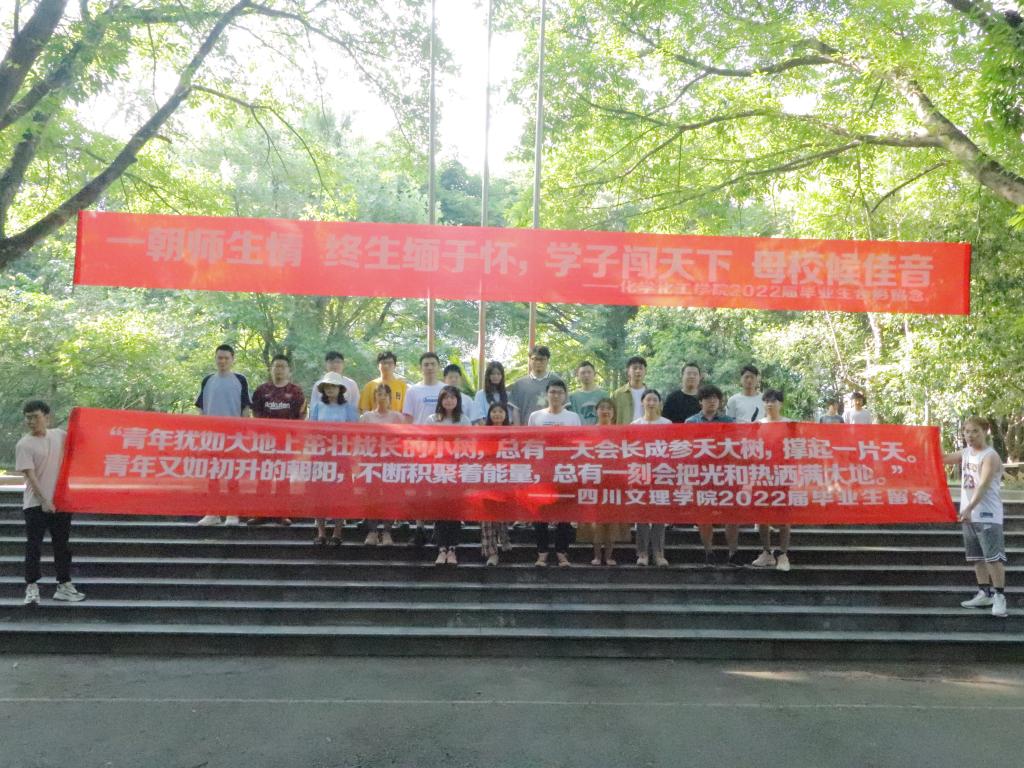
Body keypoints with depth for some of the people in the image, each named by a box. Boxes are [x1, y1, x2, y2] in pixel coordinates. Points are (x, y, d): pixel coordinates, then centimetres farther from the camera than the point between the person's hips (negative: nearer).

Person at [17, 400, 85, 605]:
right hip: (36, 504, -4)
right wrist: (44, 500, -20)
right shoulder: (24, 445, -8)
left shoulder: (60, 435, 4)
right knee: (33, 547, 1)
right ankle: (32, 588, 9)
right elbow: (30, 475, -13)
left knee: (62, 545, 10)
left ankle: (64, 586, 18)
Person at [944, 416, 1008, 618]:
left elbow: (983, 485, -25)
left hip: (987, 516, -8)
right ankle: (984, 593, 20)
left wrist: (969, 508, -35)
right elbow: (941, 458, 26)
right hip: (969, 514, 8)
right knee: (977, 557, 13)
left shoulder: (990, 456, -13)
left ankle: (999, 595, -5)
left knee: (993, 556, -9)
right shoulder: (965, 453, 12)